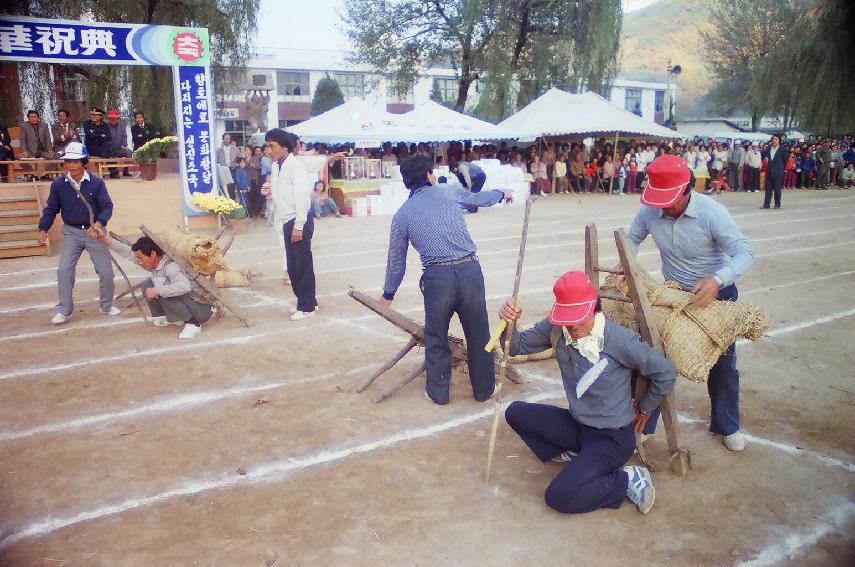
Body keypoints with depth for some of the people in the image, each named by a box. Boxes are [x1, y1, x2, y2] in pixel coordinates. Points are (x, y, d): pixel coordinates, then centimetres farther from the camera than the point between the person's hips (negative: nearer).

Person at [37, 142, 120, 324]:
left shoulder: (96, 182, -10)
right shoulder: (58, 184, -6)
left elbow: (107, 206, -12)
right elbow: (51, 209, 1)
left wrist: (99, 223, -29)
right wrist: (43, 229, -10)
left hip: (94, 231, -1)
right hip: (71, 233, 1)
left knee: (106, 272, 3)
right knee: (64, 270, -8)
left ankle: (107, 305, 25)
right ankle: (64, 310, 4)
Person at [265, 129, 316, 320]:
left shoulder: (296, 166, -14)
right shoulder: (276, 166, 10)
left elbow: (301, 196, -18)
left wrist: (298, 226, -19)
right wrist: (270, 189, 1)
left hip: (299, 221, -8)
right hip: (287, 221, 8)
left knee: (303, 265, 0)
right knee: (292, 266, 13)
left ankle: (307, 307, 11)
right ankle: (306, 301, 27)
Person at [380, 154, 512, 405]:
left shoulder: (402, 214, 10)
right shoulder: (450, 191, 9)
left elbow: (396, 260, 16)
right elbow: (479, 198, 29)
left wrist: (388, 294, 31)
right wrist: (501, 195, 51)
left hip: (437, 277, 0)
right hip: (470, 270, 1)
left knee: (436, 337, 18)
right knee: (479, 334, 16)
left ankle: (438, 392, 30)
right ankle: (484, 389, 30)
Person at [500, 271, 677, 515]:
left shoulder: (620, 340, -25)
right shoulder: (556, 330, -10)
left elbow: (666, 374, -13)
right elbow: (518, 346, -3)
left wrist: (644, 409, 2)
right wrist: (509, 323, -25)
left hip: (612, 437, -7)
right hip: (578, 425, 7)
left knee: (558, 497, -20)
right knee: (515, 412, -2)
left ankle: (628, 480, 0)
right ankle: (575, 455, 9)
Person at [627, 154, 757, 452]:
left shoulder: (711, 212, -28)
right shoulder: (650, 211, -17)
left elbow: (745, 252, -32)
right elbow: (632, 238, 1)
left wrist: (717, 279, -50)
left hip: (716, 295, -2)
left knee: (722, 365, 12)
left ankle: (727, 426, 34)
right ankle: (643, 424, 18)